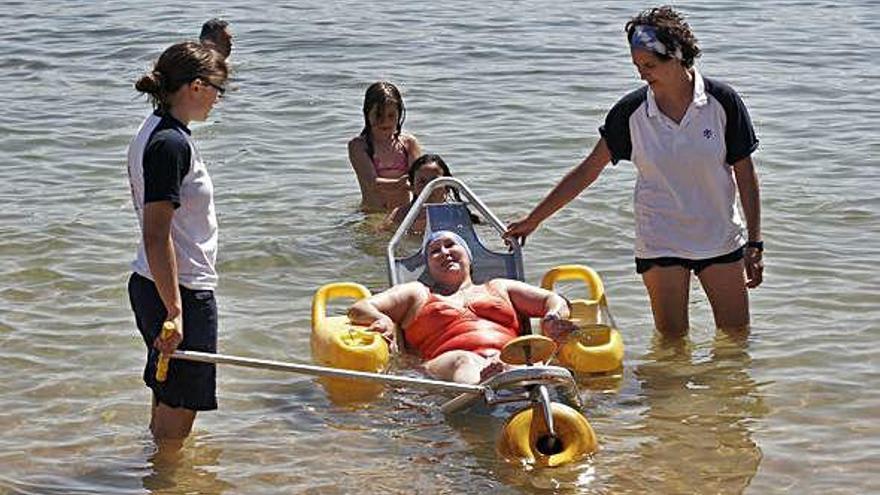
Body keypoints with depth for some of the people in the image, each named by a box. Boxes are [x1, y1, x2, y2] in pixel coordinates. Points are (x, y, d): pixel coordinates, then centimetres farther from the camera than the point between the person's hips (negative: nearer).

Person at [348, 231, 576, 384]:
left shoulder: (498, 288, 39)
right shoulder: (418, 293, 34)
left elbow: (553, 300, 33)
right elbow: (359, 309, 23)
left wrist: (553, 316, 5)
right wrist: (384, 321, -3)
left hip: (509, 358, 2)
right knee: (463, 362, -42)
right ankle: (474, 387, -75)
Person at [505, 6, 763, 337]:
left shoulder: (722, 102, -10)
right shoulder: (632, 111, -7)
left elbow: (745, 174, -2)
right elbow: (587, 171, -1)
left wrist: (754, 244, -3)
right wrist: (533, 220, -1)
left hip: (720, 238, 0)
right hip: (660, 243, 0)